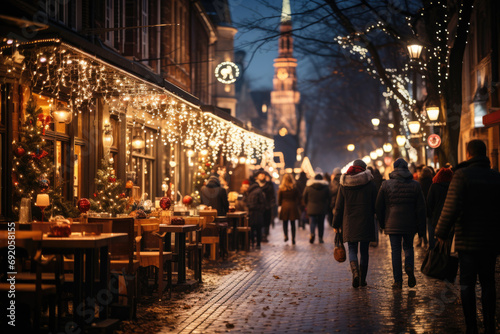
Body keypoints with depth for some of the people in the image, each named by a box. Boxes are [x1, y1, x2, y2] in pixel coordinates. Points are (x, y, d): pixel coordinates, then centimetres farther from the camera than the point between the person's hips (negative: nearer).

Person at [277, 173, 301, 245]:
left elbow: (279, 199, 0)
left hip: (284, 207, 0)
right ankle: (293, 239, 6)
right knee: (293, 224, 6)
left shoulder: (281, 188, -4)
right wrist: (296, 205, 11)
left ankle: (286, 235, -7)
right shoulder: (295, 188, -3)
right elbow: (298, 198, 0)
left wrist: (279, 206, 12)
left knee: (285, 223, 12)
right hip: (293, 207, 1)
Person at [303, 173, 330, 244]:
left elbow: (304, 198, 7)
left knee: (312, 222, 1)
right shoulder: (326, 187, 5)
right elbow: (328, 199, 6)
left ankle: (312, 233, -25)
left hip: (311, 209, -1)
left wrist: (307, 205, 19)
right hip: (322, 209, 1)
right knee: (321, 223, 8)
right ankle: (320, 237, 8)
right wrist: (327, 208, 13)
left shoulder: (308, 187, 2)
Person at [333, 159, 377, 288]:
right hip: (366, 223, 0)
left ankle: (355, 271, -19)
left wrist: (336, 224, 10)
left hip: (349, 223, 0)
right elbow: (375, 205, 0)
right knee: (364, 251, 9)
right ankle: (363, 279, 13)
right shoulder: (370, 184, -3)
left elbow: (339, 206, 3)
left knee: (352, 249, 8)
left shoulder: (344, 185, 0)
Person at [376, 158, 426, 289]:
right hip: (410, 224, 1)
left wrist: (382, 224, 16)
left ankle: (398, 281, 4)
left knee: (395, 251, 4)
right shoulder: (415, 185, 2)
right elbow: (421, 208, 2)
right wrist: (421, 227, 7)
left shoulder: (386, 185, 1)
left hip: (392, 224, -1)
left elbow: (378, 206, 5)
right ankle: (409, 267, -7)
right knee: (408, 247, 20)